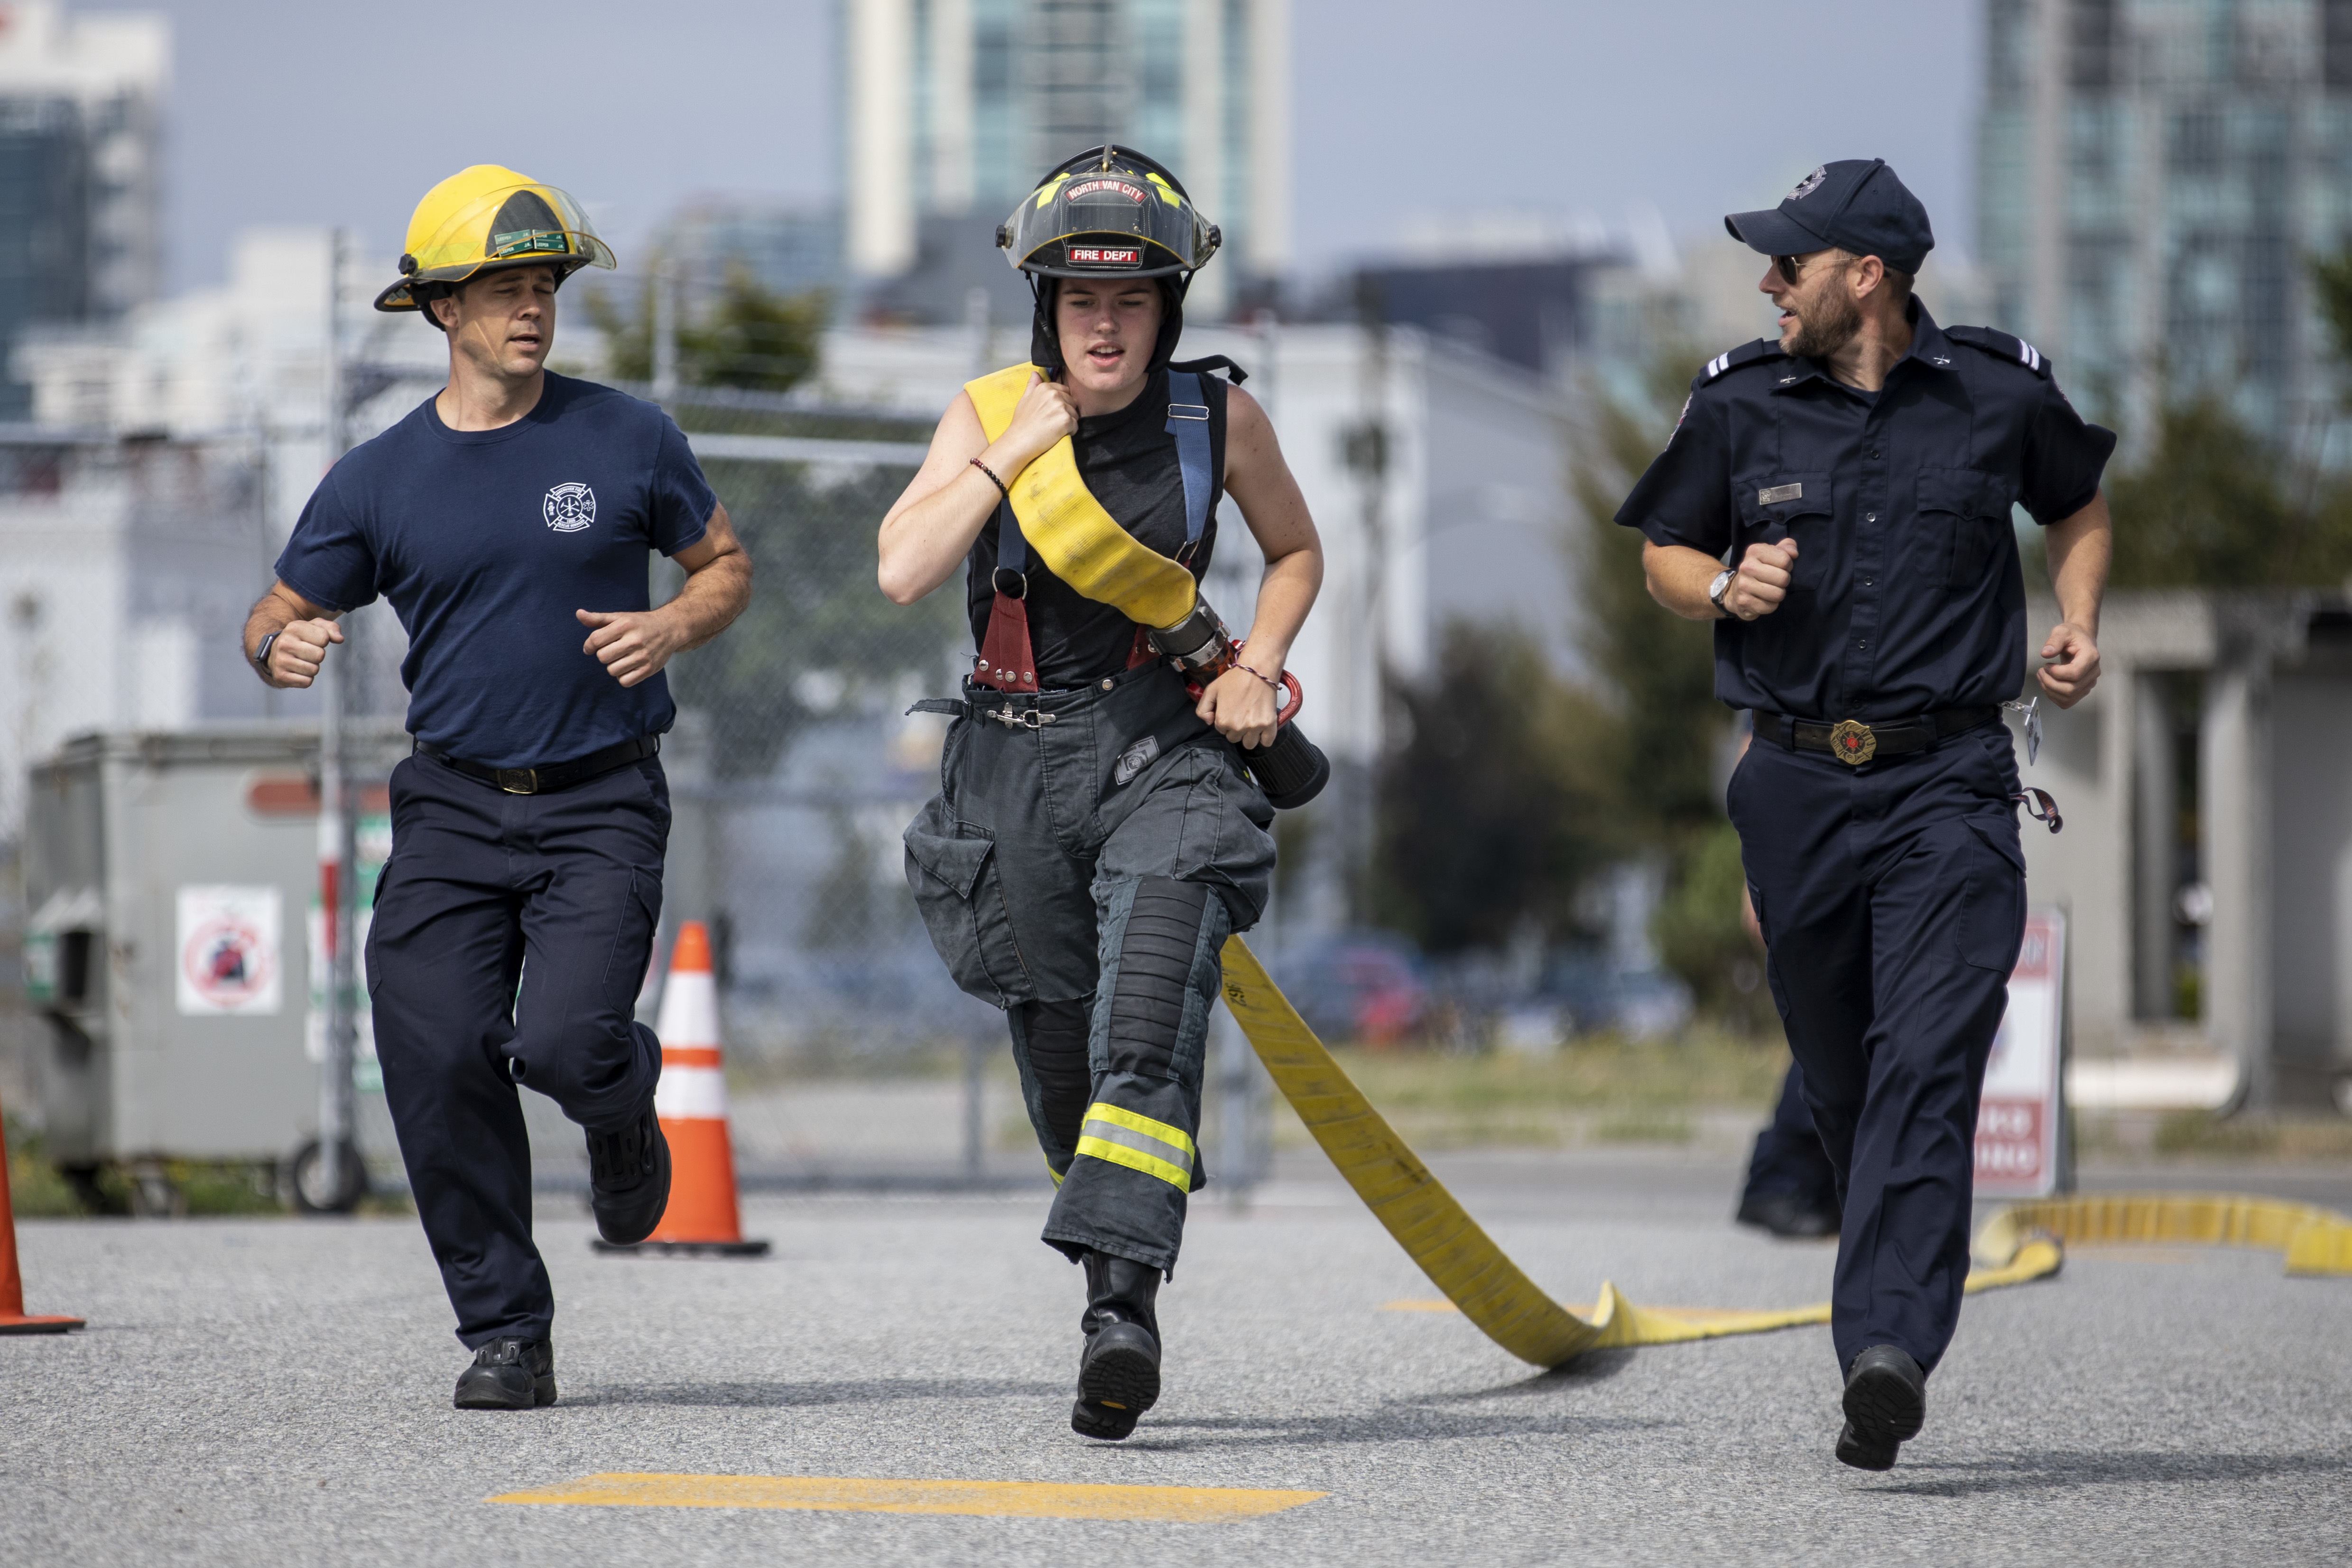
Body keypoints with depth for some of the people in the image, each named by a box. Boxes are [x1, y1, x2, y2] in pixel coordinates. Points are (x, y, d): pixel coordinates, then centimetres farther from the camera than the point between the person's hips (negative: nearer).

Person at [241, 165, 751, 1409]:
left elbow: (726, 564, 13)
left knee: (566, 1041, -20)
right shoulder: (377, 480, 3)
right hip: (452, 804, 2)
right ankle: (505, 1335, 4)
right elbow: (275, 620, 10)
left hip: (600, 805, -2)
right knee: (436, 1056, -9)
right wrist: (282, 649, -15)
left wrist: (676, 626, -9)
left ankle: (622, 1112, 20)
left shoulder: (627, 441, 1)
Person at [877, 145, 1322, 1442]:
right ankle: (1121, 1281, 29)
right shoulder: (989, 415, 0)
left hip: (1165, 755, -2)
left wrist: (1255, 671, 1)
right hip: (1015, 763, 2)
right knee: (1059, 1053, 9)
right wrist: (1023, 443, -15)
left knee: (1147, 1028, -22)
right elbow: (902, 570, -15)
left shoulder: (1217, 418, 0)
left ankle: (1121, 1303, -30)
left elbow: (1295, 552, 17)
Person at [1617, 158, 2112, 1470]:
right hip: (1799, 784, 3)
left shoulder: (2002, 394, 2)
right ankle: (1905, 1307, 28)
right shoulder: (1741, 404, 4)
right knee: (1843, 1083, 8)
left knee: (1926, 1069, -17)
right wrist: (1726, 587, -6)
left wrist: (2081, 627, 5)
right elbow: (1666, 553, 16)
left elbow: (2079, 507, 21)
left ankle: (1888, 1350, -27)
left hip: (1950, 784, -3)